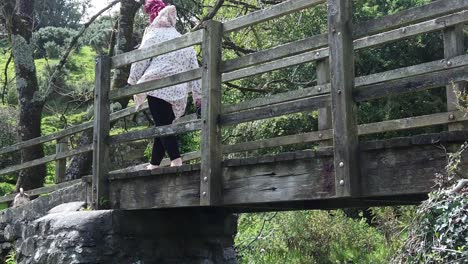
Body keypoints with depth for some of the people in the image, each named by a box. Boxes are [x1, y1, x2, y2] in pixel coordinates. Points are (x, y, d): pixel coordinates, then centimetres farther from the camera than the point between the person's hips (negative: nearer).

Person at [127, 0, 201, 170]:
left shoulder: (154, 34, 7)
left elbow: (140, 61, 4)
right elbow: (194, 71, 19)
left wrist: (132, 83, 13)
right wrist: (198, 96, 18)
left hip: (158, 87, -6)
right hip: (178, 92, 6)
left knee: (162, 125, -10)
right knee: (164, 126, 11)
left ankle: (176, 161, -23)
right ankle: (154, 164, 15)